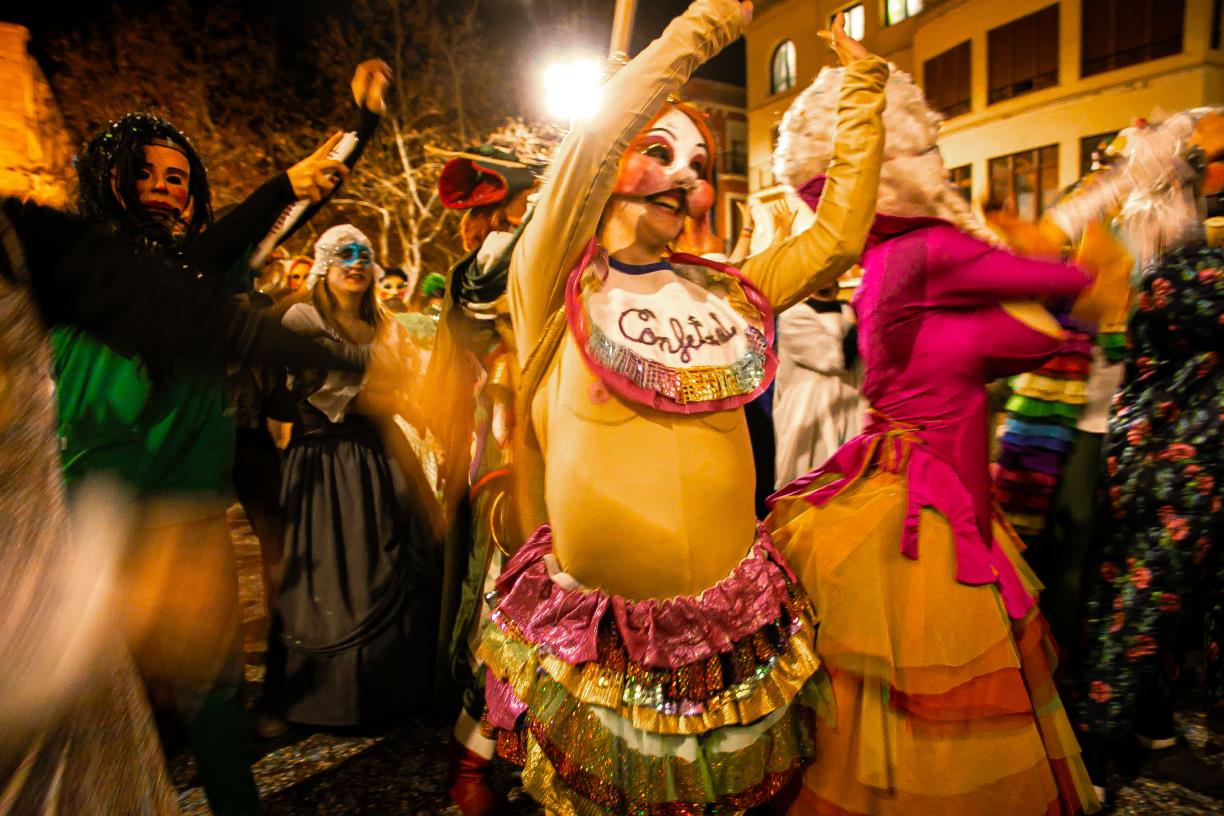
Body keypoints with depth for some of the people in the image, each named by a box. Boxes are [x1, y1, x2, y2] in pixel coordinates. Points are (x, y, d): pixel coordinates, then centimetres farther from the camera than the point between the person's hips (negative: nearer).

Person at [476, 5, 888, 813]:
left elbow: (839, 236, 5)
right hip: (595, 628, -3)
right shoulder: (556, 285, -7)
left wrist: (864, 80, 7)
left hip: (735, 619, 4)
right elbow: (588, 143, -20)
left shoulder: (722, 290, 6)